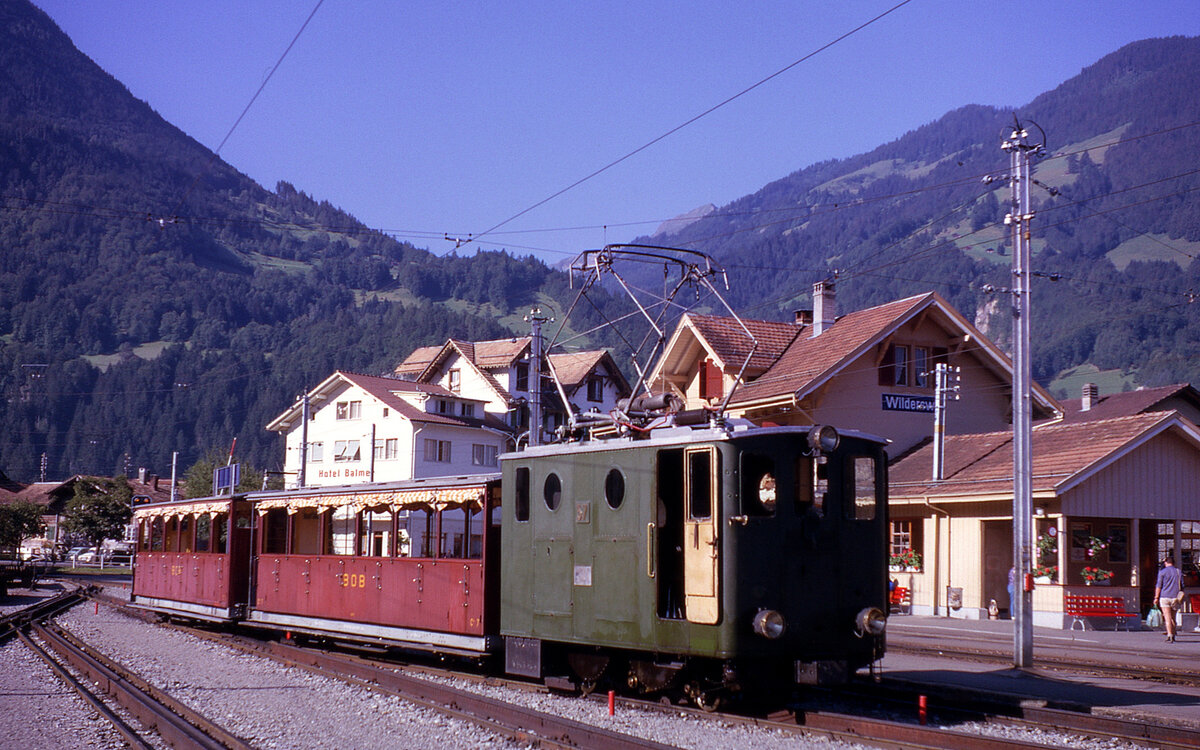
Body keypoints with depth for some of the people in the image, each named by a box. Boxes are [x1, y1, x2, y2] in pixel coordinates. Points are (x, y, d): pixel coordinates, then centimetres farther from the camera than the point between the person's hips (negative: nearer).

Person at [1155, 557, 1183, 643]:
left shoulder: (1162, 572, -1)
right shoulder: (1178, 572, 11)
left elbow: (1158, 586, -4)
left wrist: (1156, 597, -1)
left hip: (1164, 597, -4)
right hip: (1175, 597, 4)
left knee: (1167, 618, -8)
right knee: (1173, 618, 14)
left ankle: (1170, 636, -17)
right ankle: (1173, 636, 18)